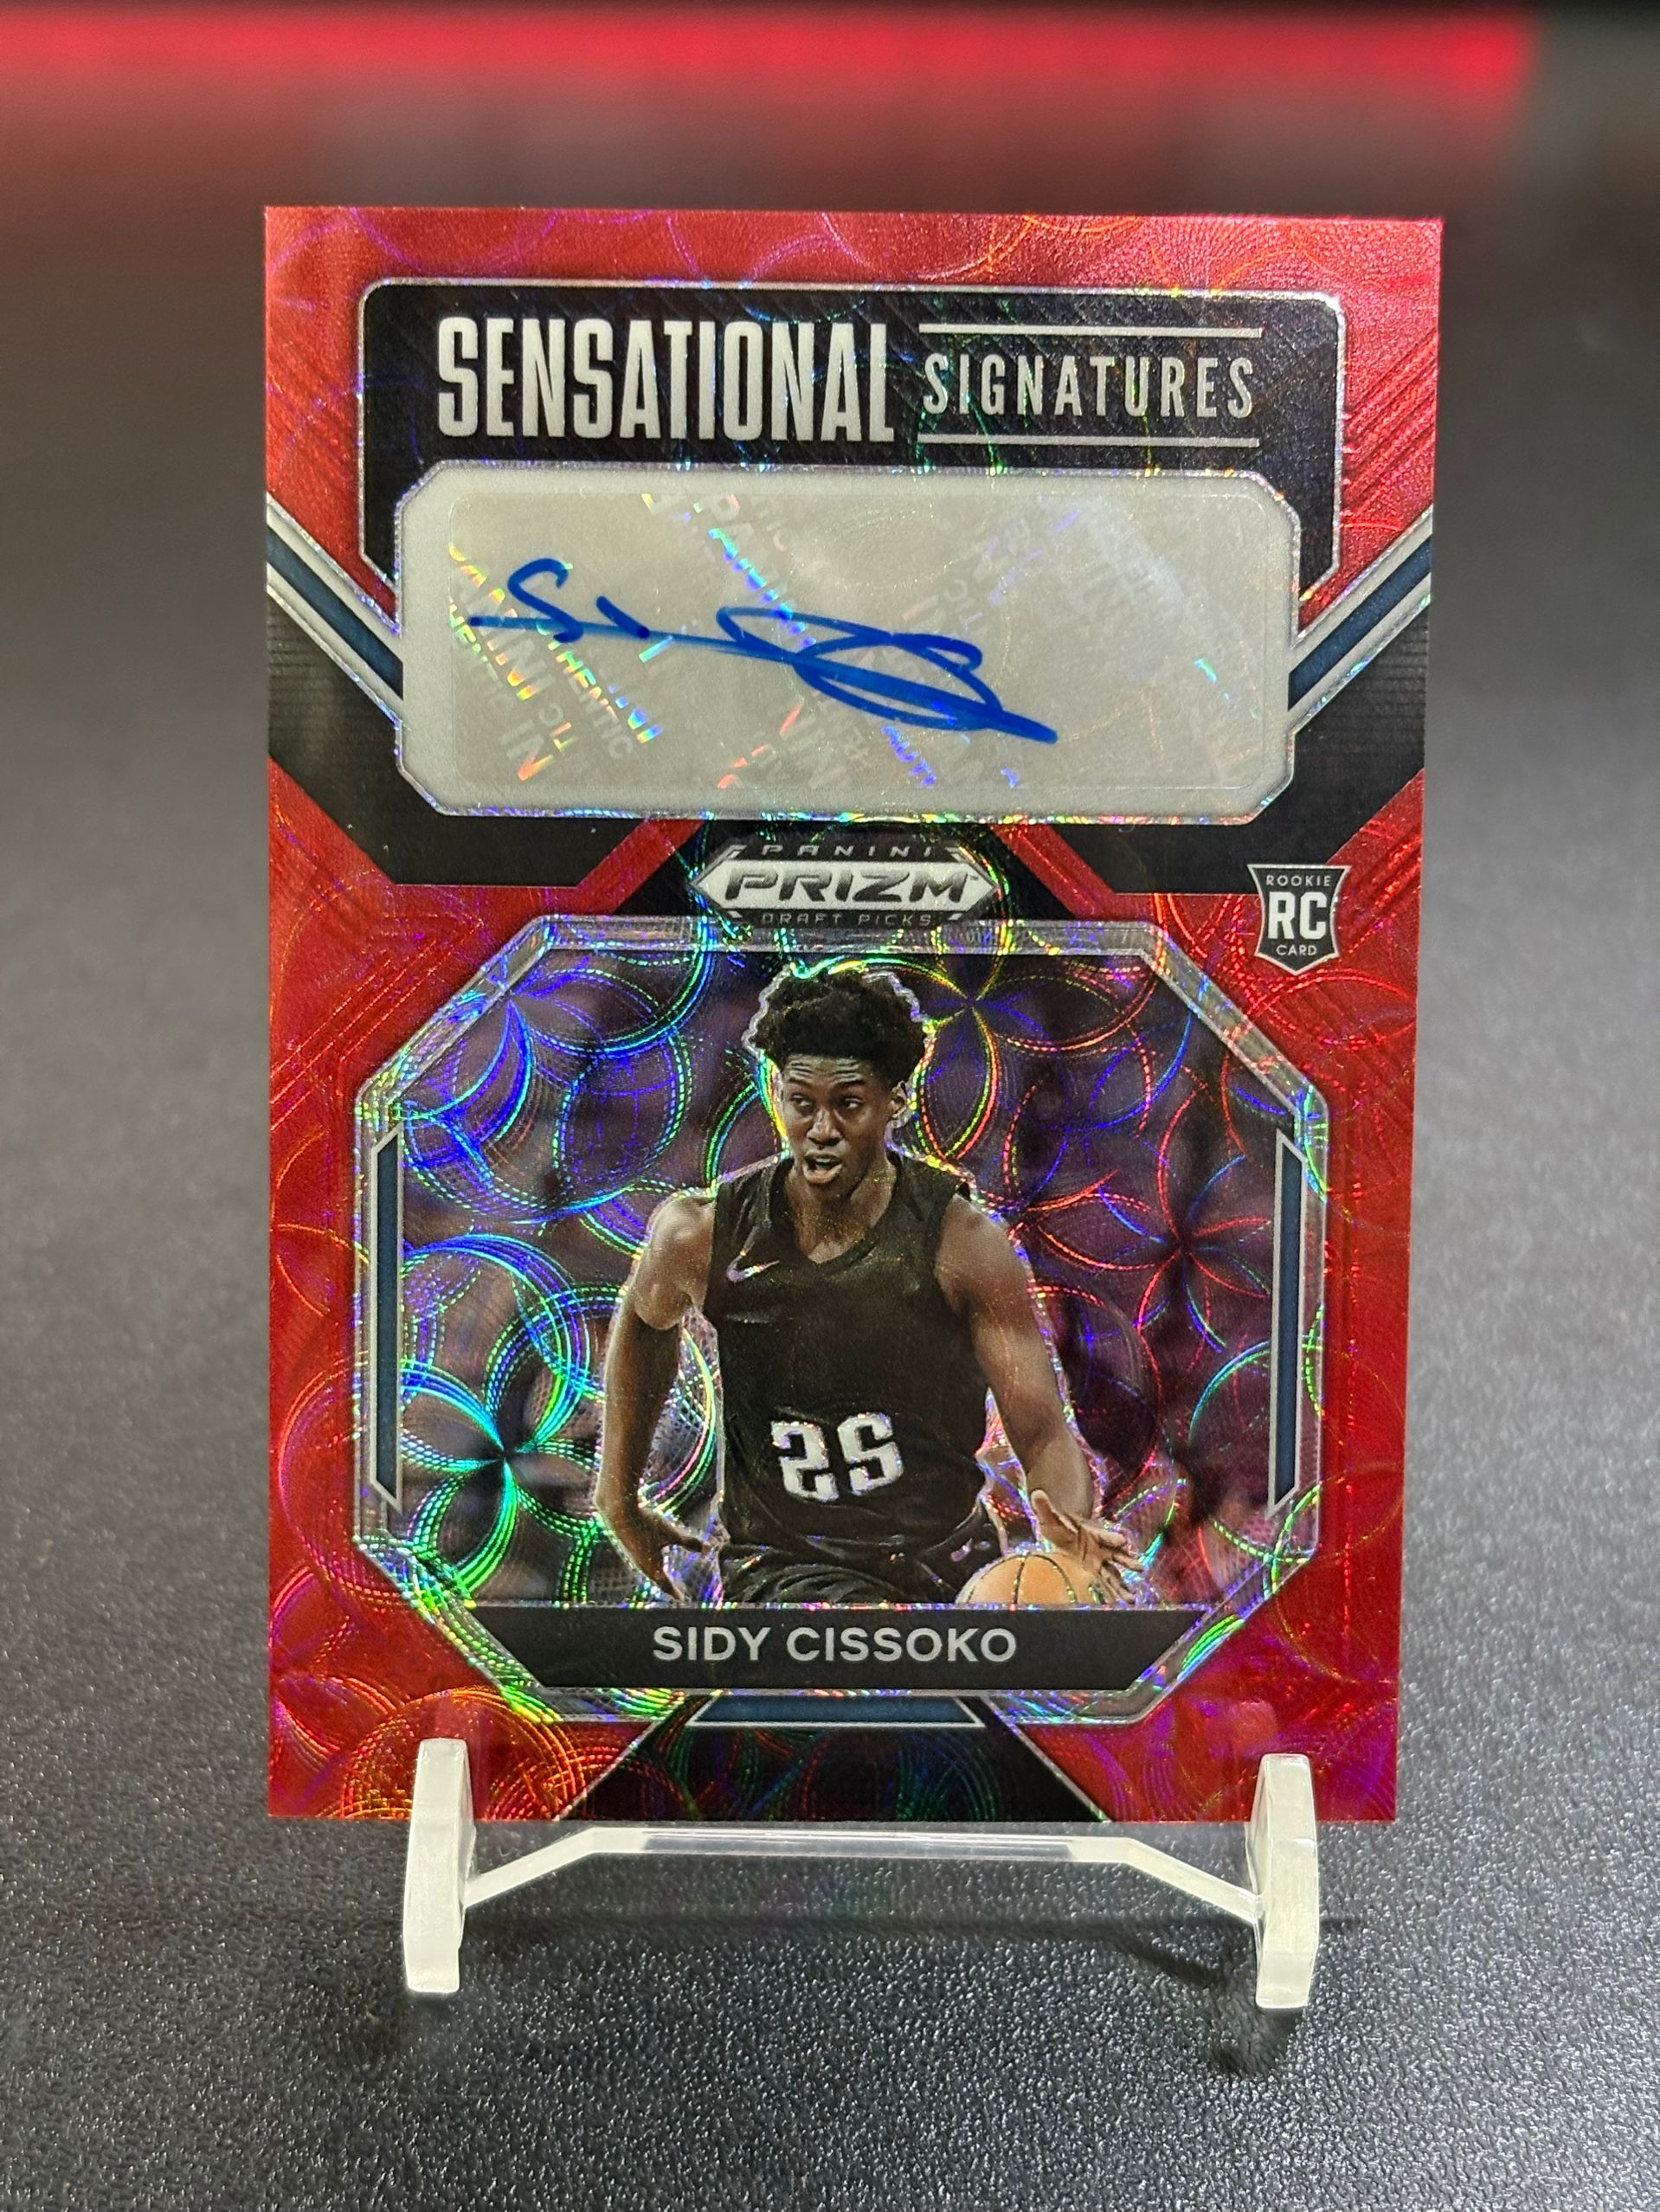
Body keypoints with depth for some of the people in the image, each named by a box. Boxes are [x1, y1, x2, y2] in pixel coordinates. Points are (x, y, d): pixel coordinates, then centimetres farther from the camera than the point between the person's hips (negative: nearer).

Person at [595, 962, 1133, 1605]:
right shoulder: (703, 1235, -8)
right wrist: (618, 1498, 20)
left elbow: (1044, 1434, -11)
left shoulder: (963, 1243, -13)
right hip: (783, 1569, -1)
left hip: (950, 1565, 2)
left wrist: (1070, 1527, -34)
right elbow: (646, 1321, 17)